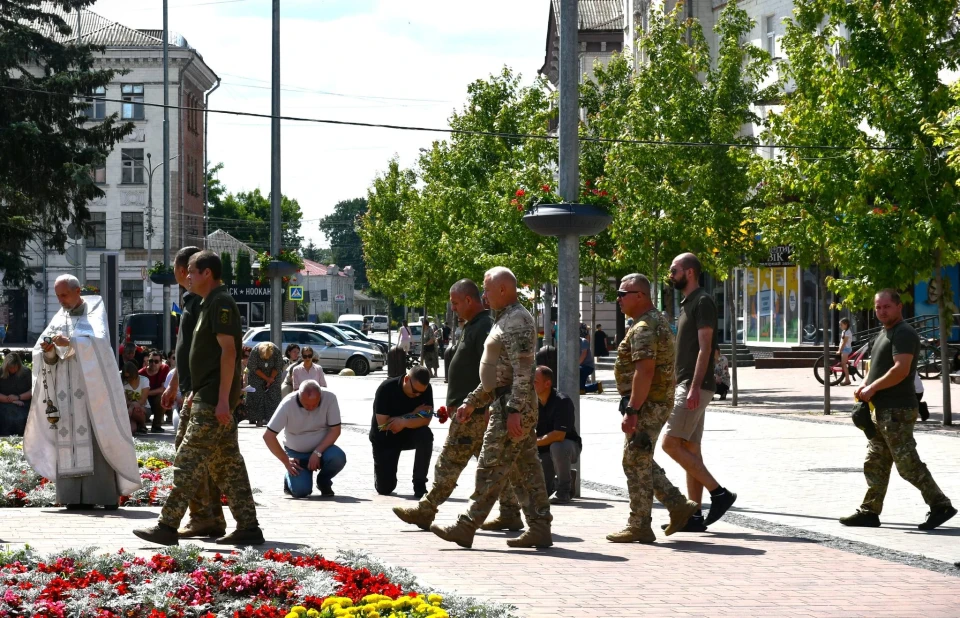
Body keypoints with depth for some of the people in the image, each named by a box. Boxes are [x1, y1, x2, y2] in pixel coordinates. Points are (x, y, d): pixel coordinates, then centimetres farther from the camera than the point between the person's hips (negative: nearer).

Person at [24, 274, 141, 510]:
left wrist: (70, 343, -26)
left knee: (97, 437, -9)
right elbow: (44, 356, 10)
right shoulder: (59, 319, 15)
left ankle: (106, 493, -8)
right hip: (66, 389, 5)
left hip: (92, 384, -5)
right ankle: (76, 495, -3)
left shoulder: (95, 312, 2)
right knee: (69, 437, -3)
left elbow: (99, 340, -17)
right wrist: (48, 350, -12)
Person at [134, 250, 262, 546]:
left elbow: (228, 351, -19)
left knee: (188, 462, -9)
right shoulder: (210, 303, 18)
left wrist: (222, 399, -23)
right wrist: (197, 393, 25)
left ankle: (167, 526, -8)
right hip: (208, 399, 10)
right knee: (228, 464, 9)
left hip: (213, 401, -10)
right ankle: (248, 527, 10)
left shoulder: (221, 303, -12)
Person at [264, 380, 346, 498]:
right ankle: (290, 479, 16)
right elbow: (268, 436, -20)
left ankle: (324, 482, 3)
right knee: (301, 490, -22)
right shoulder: (288, 404, -23)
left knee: (338, 457, -31)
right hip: (296, 454, -1)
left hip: (322, 447, 1)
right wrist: (286, 461, -16)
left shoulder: (330, 398, -21)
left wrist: (317, 453, -23)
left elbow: (335, 430, -14)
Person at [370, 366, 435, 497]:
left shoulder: (426, 389, -15)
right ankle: (382, 470, 32)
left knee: (426, 435, -33)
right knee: (384, 488, -6)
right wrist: (413, 414, -23)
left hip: (409, 435, 2)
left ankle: (419, 485, -19)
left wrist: (404, 422, -37)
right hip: (384, 439, -2)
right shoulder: (386, 388, -24)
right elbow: (382, 423, -25)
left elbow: (426, 420, -20)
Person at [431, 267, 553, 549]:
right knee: (526, 469, 9)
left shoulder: (517, 320, -13)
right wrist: (472, 402, 25)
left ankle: (466, 528, -6)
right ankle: (539, 529, 9)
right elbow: (496, 373, 26)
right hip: (505, 404, 11)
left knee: (491, 469, -7)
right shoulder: (505, 319, 20)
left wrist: (514, 410, -26)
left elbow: (523, 370, -21)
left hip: (512, 406, -11)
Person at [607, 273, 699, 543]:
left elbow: (645, 371, -27)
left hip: (647, 405, -11)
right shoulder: (657, 320, 16)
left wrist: (631, 411, -27)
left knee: (636, 463, -4)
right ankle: (678, 505, 14)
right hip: (658, 402, 11)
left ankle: (639, 526, 2)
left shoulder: (644, 328, -18)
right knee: (641, 461, 17)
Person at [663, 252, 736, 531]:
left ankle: (719, 493, -10)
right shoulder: (688, 303, 18)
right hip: (684, 385, 10)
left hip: (695, 386, -10)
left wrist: (695, 388, -25)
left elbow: (704, 348, -18)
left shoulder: (702, 302, -11)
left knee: (671, 443, -13)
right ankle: (694, 515, 8)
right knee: (689, 449, 7)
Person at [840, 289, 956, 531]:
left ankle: (940, 506, -2)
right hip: (882, 409, 10)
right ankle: (869, 512, 15)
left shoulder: (903, 334, -14)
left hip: (897, 411, -10)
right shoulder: (884, 333, 18)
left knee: (908, 464, -9)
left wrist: (872, 388, -16)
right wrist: (865, 385, 7)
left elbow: (900, 370, -24)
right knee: (875, 464, 11)